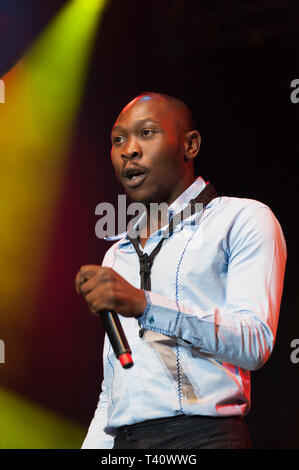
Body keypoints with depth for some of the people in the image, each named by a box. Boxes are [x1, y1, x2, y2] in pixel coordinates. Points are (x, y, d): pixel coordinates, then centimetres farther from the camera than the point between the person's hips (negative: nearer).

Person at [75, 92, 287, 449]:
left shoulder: (243, 219, 3)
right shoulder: (116, 255, 23)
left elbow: (256, 342, -13)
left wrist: (146, 306, -22)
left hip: (202, 435, -5)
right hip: (122, 439, 6)